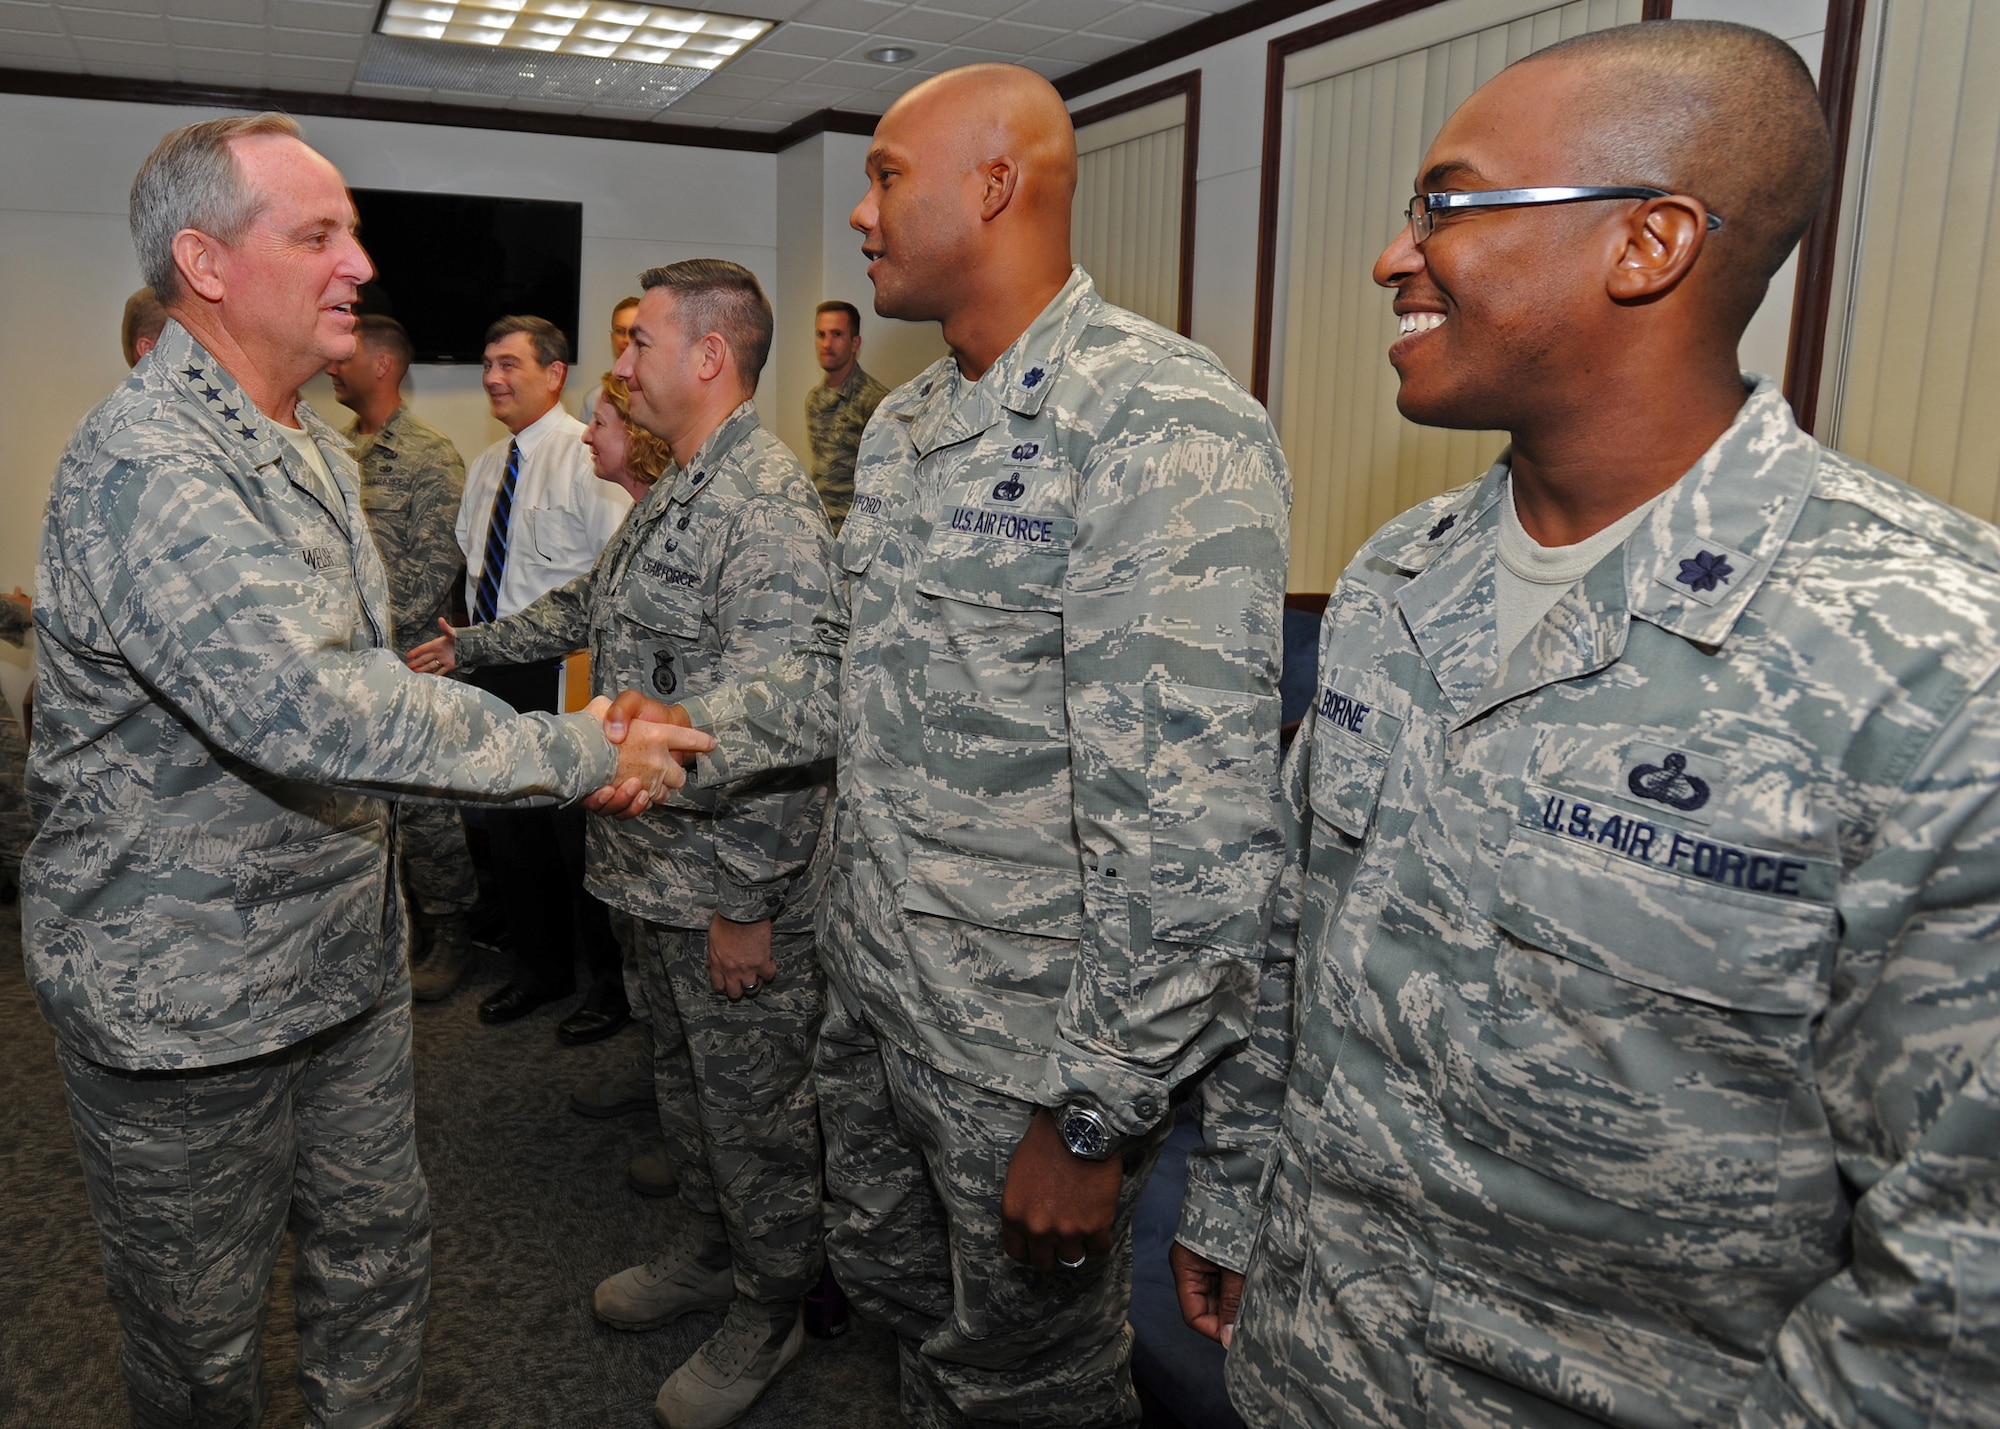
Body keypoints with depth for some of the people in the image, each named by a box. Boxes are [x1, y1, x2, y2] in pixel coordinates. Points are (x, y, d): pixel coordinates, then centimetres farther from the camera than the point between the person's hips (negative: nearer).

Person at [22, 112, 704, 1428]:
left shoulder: (313, 447, 10)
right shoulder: (143, 465, -23)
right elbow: (304, 705, -36)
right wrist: (580, 753, -29)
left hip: (347, 959, 8)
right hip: (189, 998, -8)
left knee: (381, 1257, 19)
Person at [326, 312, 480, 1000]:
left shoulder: (430, 455, -9)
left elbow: (437, 563, -14)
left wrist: (381, 629, -15)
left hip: (405, 657, -7)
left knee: (422, 800, -1)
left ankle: (449, 931, 13)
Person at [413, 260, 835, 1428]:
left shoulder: (770, 508, -23)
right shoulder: (680, 491, 12)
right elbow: (595, 602, 28)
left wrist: (745, 900, -25)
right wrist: (474, 645, 36)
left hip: (736, 887, -10)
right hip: (664, 862, 10)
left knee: (753, 1107, 8)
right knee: (684, 1075, 24)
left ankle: (769, 1313, 29)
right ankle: (707, 1250, 45)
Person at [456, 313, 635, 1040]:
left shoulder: (588, 457, -12)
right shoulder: (486, 466, 13)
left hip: (563, 673, -8)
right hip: (493, 670, 8)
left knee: (580, 831, 1)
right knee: (508, 825, 16)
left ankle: (611, 982, 19)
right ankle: (540, 966, 35)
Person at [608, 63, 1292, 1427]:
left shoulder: (1164, 425, -22)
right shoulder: (904, 424, 9)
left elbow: (1192, 816, -26)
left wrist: (1098, 1113, -22)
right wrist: (696, 733, 5)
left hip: (1033, 1044, -8)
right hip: (875, 998, 8)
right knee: (891, 1287, 27)